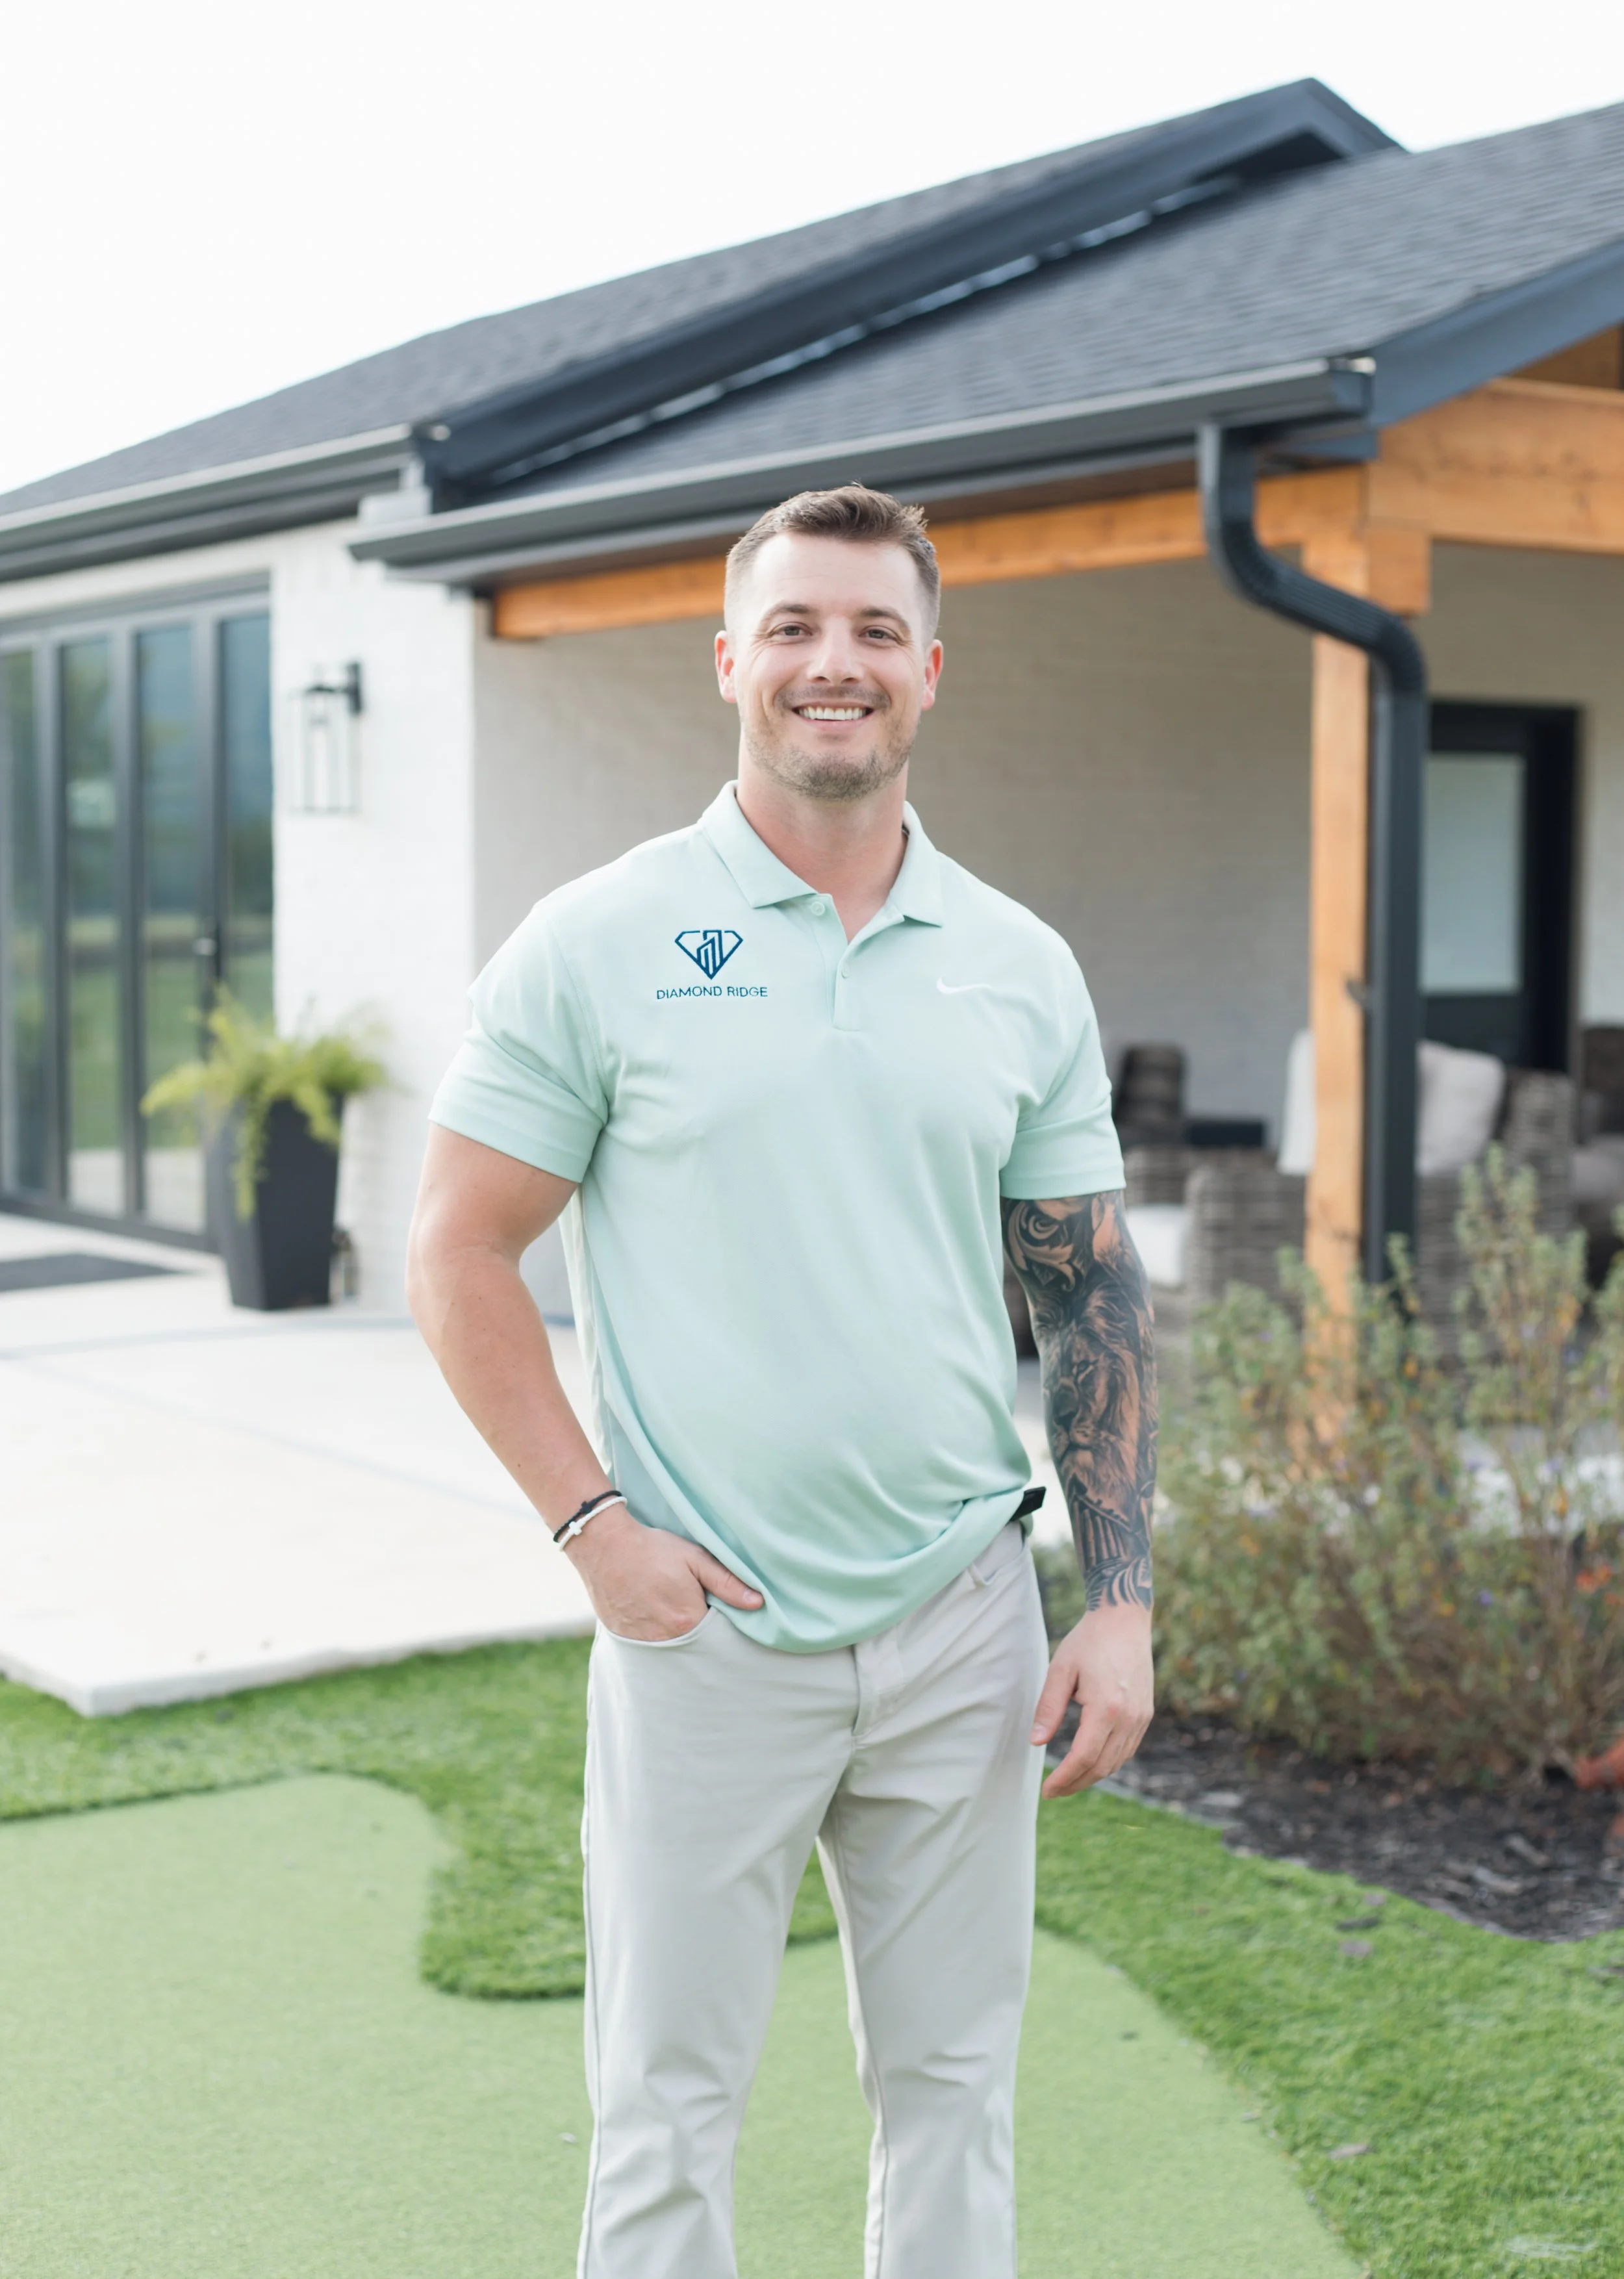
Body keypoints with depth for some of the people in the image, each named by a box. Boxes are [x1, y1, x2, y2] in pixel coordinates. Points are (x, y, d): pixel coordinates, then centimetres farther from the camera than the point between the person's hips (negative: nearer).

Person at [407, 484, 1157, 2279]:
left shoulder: (1023, 970, 6)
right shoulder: (596, 947, -4)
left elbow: (1089, 1291, 8)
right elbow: (459, 1258, -2)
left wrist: (1123, 1602, 2)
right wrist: (593, 1522, -11)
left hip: (965, 1626, 3)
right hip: (706, 1633, -3)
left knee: (956, 2093, 13)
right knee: (668, 2112, 6)